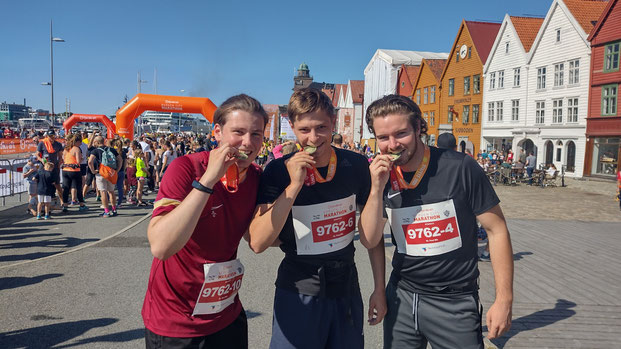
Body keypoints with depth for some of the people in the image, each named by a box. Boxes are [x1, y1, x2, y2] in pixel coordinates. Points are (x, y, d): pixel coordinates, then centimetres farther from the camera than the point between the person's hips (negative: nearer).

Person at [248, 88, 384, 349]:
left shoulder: (356, 165, -6)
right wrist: (294, 186, -27)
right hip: (299, 292, -3)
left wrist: (380, 287, 5)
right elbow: (258, 243, -21)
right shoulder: (279, 171, -13)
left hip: (347, 288, 3)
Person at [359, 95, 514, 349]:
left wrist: (504, 300, -10)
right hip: (401, 297, 4)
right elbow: (370, 240, -5)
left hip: (455, 301, -4)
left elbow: (496, 230, -10)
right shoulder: (382, 176, -2)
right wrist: (377, 189, -18)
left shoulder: (460, 168, -15)